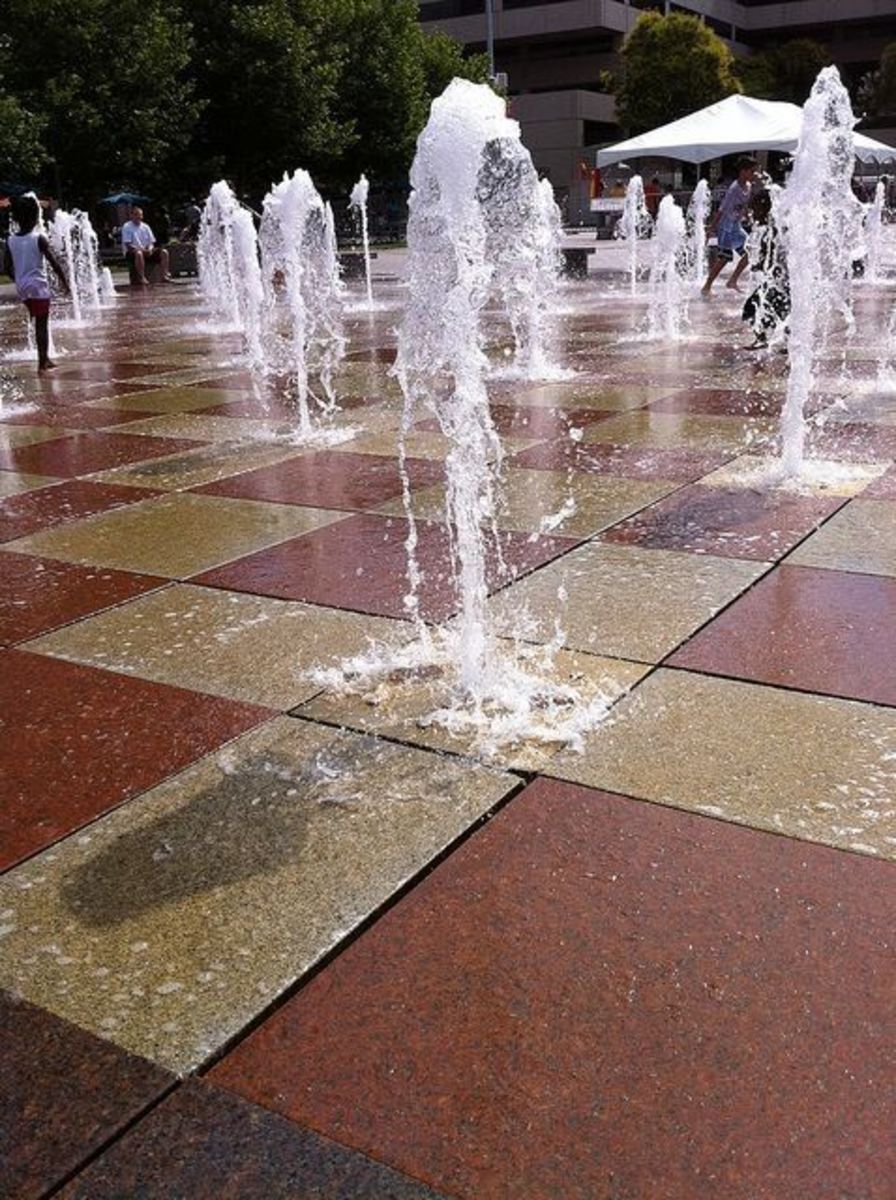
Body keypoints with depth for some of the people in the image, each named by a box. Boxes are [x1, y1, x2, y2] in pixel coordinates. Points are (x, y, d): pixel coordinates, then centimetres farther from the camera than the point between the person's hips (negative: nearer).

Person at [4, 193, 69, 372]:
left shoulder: (10, 240, 3)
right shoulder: (39, 238, -11)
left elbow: (8, 269, 5)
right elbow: (54, 263, -13)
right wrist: (64, 281, -1)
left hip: (22, 288, 5)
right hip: (38, 285, -5)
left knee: (39, 323, 19)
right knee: (42, 325, -1)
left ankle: (45, 359, 24)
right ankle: (42, 363, -2)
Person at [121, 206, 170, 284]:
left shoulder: (145, 227, 13)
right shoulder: (127, 227, -3)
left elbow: (151, 242, 10)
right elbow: (128, 245, -12)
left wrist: (150, 249, -14)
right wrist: (141, 249, -23)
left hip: (147, 251, 5)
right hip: (132, 252, -5)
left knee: (164, 252, -14)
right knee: (139, 253, -41)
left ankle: (165, 275, -20)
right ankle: (141, 278, -39)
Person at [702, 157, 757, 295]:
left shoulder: (747, 187, 4)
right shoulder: (734, 189, -21)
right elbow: (721, 210, -20)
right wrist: (712, 228, -19)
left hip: (737, 227, 8)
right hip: (726, 228, -8)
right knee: (723, 259, -6)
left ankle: (733, 281, 16)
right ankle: (707, 287, 5)